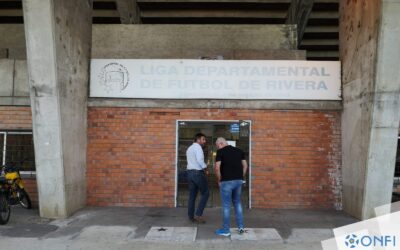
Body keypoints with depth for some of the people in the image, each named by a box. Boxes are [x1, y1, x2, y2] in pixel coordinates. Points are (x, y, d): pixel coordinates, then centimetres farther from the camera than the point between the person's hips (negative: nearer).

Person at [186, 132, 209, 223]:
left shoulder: (189, 148, 21)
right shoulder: (197, 147, -10)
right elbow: (200, 160, -23)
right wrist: (205, 168, -9)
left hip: (190, 172, 9)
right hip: (198, 173, -9)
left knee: (192, 195, 11)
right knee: (205, 193, 2)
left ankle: (191, 216, 14)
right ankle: (198, 214, -3)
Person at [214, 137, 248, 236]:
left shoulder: (220, 152, -7)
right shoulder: (239, 151, 11)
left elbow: (217, 168, -14)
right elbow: (245, 165, 11)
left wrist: (219, 180, -2)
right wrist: (241, 177, 14)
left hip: (226, 181, -6)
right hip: (238, 180, 6)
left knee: (226, 205, 3)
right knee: (237, 203, 20)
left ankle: (226, 230, 12)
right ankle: (240, 227, 19)